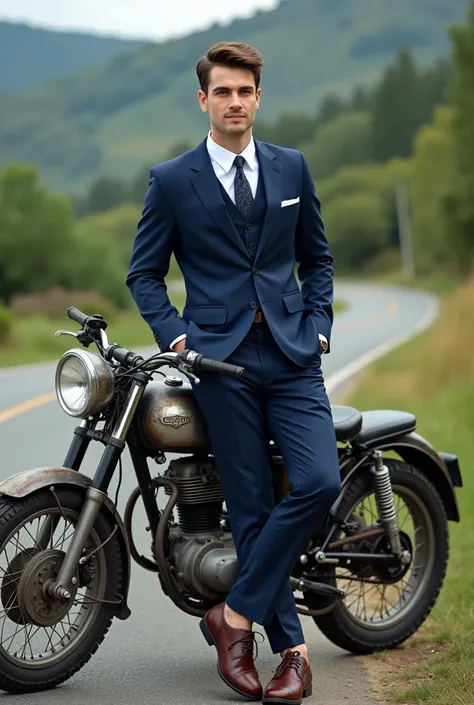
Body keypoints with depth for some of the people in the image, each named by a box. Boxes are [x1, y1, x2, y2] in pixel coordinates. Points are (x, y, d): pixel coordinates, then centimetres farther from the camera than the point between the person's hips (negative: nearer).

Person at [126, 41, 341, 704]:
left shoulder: (292, 167, 12)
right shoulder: (171, 181, 4)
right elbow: (144, 272, 9)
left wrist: (316, 326, 6)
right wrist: (175, 335, -5)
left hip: (292, 356, 2)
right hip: (220, 359, -2)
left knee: (320, 482, -15)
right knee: (252, 507, -1)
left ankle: (236, 614, -2)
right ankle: (292, 649, 8)